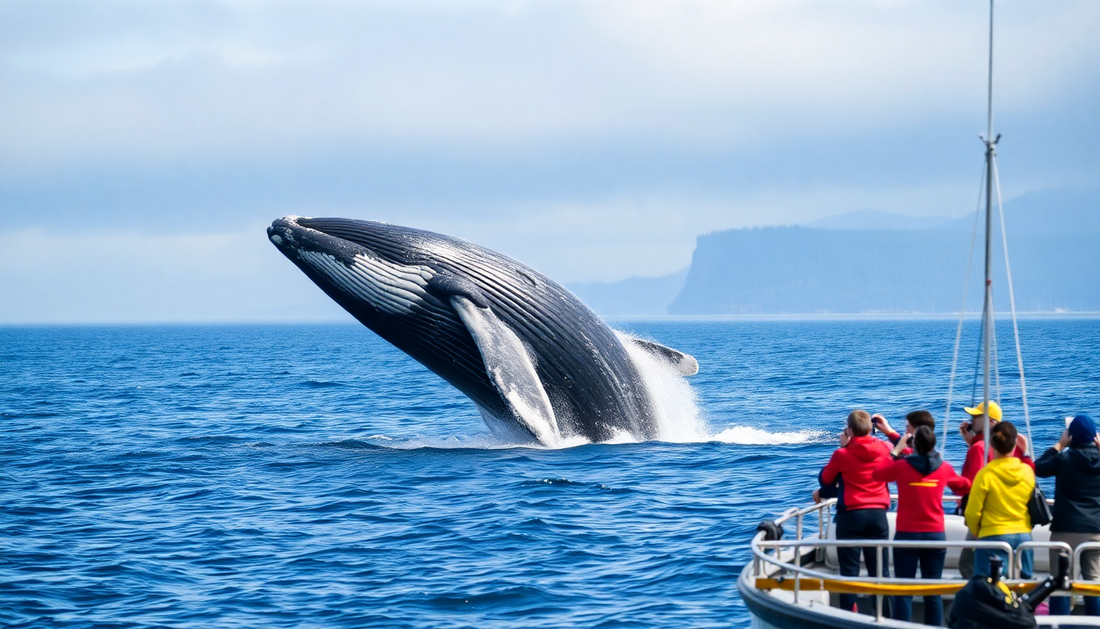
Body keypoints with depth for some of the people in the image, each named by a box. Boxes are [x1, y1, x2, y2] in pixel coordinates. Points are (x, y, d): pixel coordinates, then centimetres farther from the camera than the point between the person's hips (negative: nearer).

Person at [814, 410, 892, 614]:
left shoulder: (843, 454, -8)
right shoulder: (885, 449, 1)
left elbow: (825, 480, 6)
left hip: (851, 515, -3)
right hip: (878, 514, 3)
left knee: (849, 570, 1)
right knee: (880, 569, 7)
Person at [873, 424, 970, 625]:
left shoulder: (901, 466, -9)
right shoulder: (944, 468, -1)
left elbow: (876, 474, 10)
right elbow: (963, 485, 19)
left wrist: (896, 451, 14)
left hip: (906, 534, -2)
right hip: (935, 535, 2)